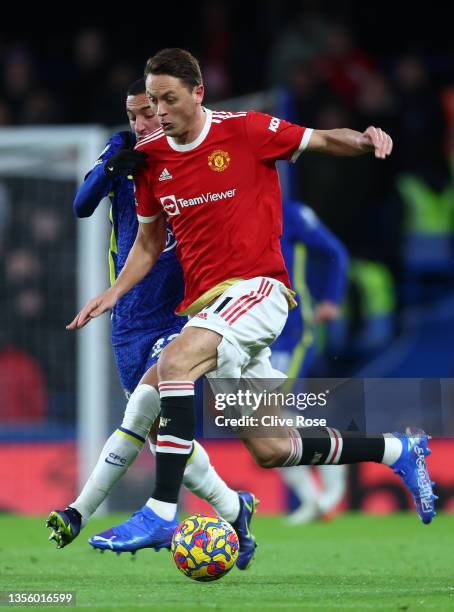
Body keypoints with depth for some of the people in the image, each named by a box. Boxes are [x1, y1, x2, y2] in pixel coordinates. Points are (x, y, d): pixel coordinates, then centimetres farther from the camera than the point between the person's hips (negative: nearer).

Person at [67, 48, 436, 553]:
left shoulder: (245, 131, -6)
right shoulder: (150, 158, 9)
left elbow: (323, 140, 4)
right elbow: (148, 243, 20)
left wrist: (363, 140, -17)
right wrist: (114, 292, 6)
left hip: (256, 287, -6)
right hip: (203, 302, 6)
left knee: (174, 361, -32)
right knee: (271, 450, 8)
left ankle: (161, 512, -32)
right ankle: (397, 450, 29)